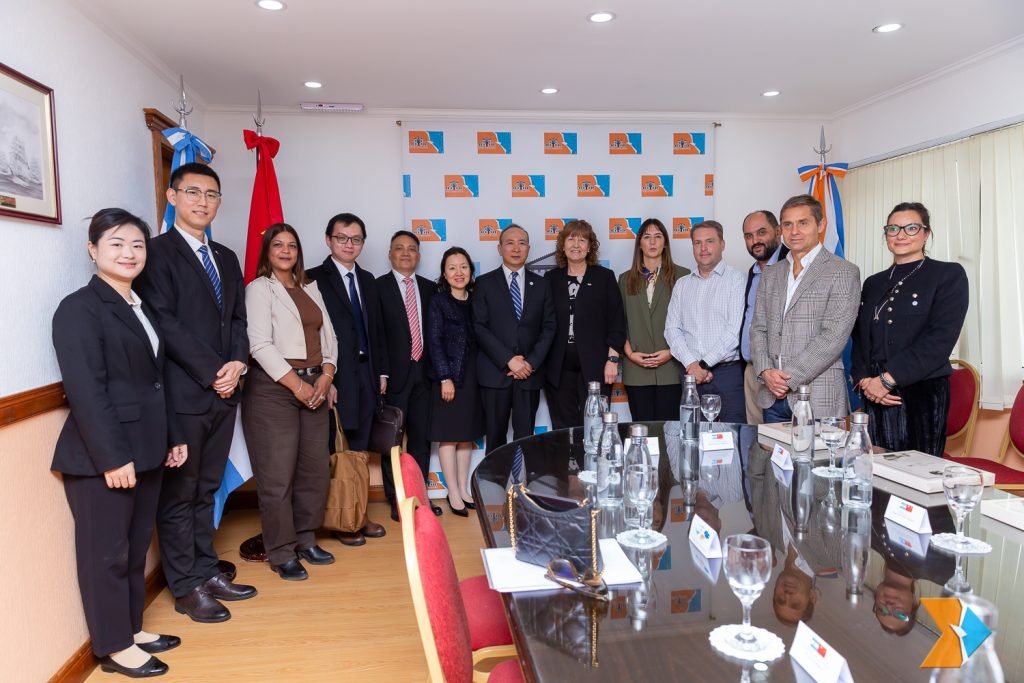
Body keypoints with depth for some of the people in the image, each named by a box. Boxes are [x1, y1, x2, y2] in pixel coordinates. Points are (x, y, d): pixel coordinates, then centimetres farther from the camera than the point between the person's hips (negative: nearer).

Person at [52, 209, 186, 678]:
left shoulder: (141, 308, 14)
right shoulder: (79, 308, -11)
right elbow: (86, 390, -19)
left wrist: (173, 437, 14)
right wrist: (112, 457, -22)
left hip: (145, 450, 8)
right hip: (102, 457, -8)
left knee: (136, 546, 17)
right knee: (106, 551, 5)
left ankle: (132, 629, 32)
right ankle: (114, 648, 19)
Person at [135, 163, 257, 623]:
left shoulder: (226, 258, 16)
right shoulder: (157, 252, -6)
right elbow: (164, 322, -14)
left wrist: (237, 364, -5)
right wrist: (212, 372, -14)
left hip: (223, 392, 7)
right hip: (183, 394, -6)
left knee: (206, 490, 15)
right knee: (179, 494, 5)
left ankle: (206, 572, 26)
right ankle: (186, 588, 16)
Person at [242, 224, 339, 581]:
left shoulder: (310, 289, 17)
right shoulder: (259, 288, -1)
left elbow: (328, 336, 13)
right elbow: (260, 345, -11)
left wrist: (326, 377, -3)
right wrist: (295, 384, -14)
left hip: (315, 387, 6)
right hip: (273, 388, -6)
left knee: (315, 468, 9)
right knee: (277, 474, -2)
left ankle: (305, 539, 25)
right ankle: (282, 553, 11)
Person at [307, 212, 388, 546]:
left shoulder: (367, 279, 15)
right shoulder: (315, 278, -5)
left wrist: (382, 371, 13)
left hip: (366, 373, 6)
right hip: (337, 376, -6)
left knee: (358, 449, 12)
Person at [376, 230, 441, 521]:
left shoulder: (430, 288, 10)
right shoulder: (378, 287, -2)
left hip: (423, 372, 4)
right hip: (394, 373, -4)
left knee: (421, 436, 10)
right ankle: (396, 499, 17)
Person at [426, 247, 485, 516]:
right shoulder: (438, 302, -4)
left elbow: (479, 339, 9)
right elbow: (434, 342, -9)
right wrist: (445, 378, -15)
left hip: (472, 376, 5)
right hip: (448, 376, -5)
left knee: (467, 434, 11)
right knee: (448, 435, 1)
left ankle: (464, 489, 21)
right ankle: (453, 493, 9)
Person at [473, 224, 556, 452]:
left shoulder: (540, 285, 12)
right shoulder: (484, 283, 4)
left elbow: (549, 327, 7)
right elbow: (479, 327, -4)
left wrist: (531, 362, -7)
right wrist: (509, 360, -12)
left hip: (530, 373, 2)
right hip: (495, 373, -2)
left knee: (525, 438, 4)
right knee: (495, 438, 5)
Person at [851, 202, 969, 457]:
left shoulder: (949, 274, 1)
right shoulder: (873, 283, 16)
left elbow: (941, 338, -11)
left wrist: (888, 379, -16)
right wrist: (865, 380, -6)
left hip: (923, 393, -4)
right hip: (875, 395, 4)